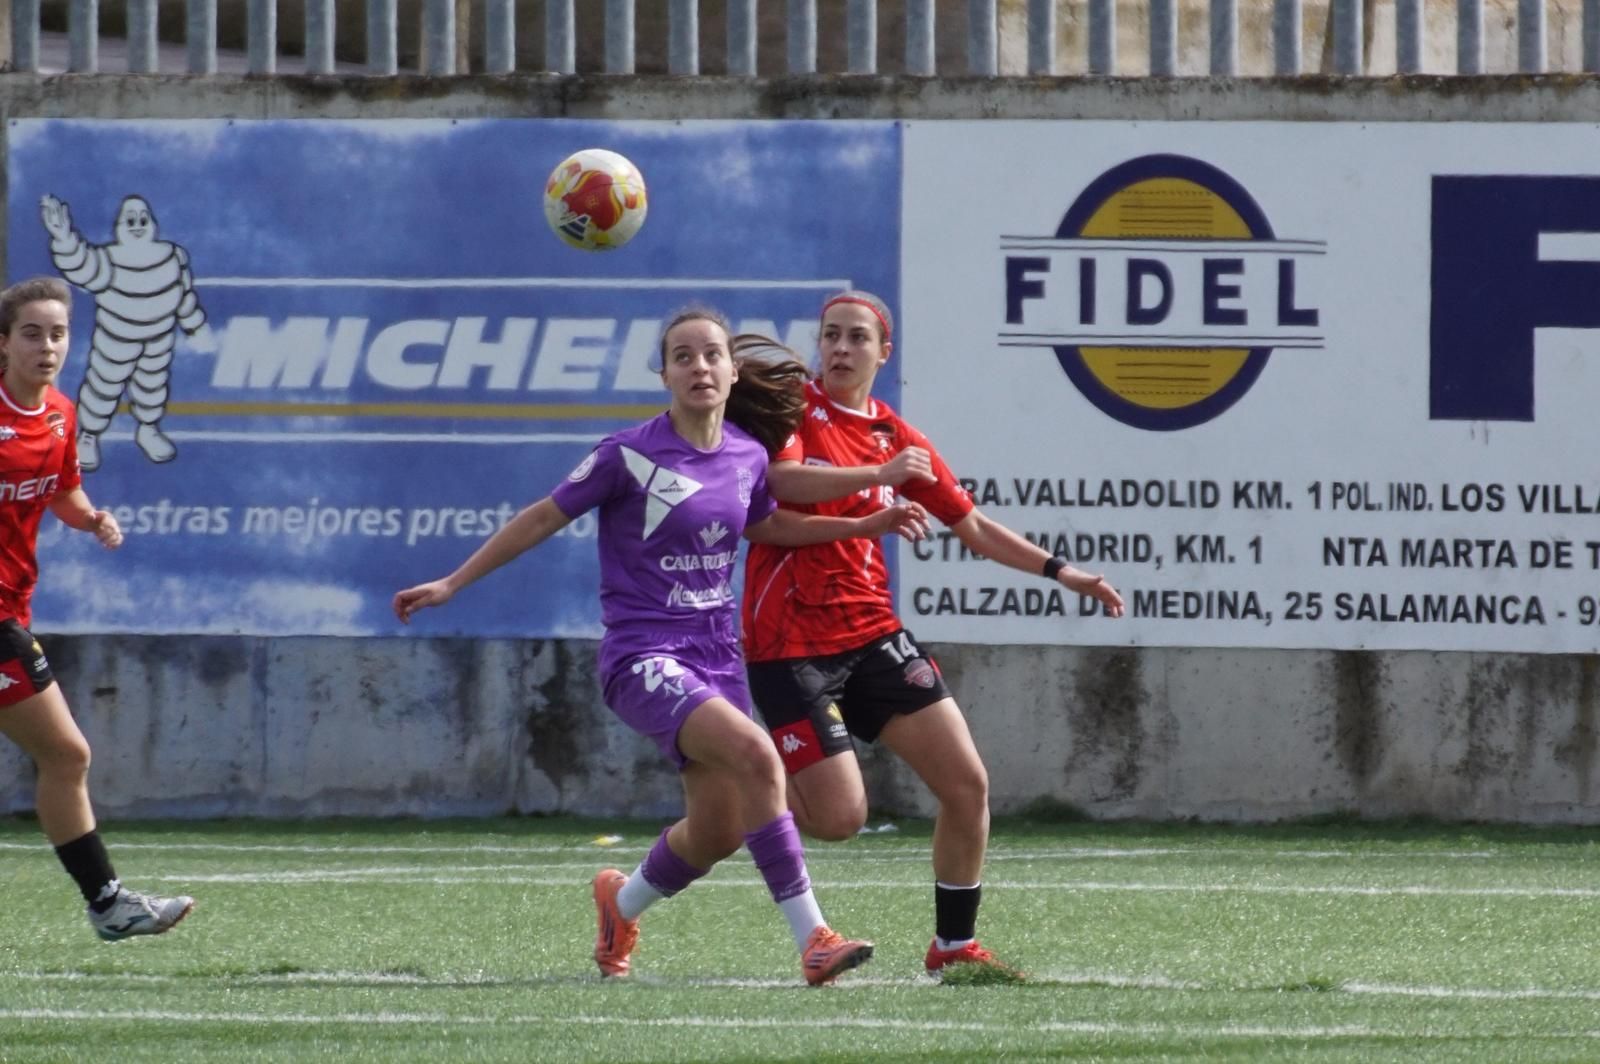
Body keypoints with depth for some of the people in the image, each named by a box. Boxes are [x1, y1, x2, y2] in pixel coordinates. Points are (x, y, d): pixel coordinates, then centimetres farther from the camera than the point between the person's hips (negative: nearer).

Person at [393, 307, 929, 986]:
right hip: (644, 657, -7)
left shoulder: (748, 455, 4)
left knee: (718, 832, 6)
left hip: (715, 658, 7)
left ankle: (621, 903, 39)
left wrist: (868, 524, 20)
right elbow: (543, 519, -2)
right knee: (757, 755, -28)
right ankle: (811, 938, -27)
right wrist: (451, 585, 1)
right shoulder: (631, 456, -12)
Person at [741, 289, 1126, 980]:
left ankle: (955, 946, 12)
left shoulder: (896, 438, 10)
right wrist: (878, 474, -35)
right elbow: (783, 480, -26)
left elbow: (973, 527, 18)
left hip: (872, 633, 6)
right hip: (790, 640, -6)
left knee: (967, 783, -3)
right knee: (840, 816, -12)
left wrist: (1061, 573, 10)